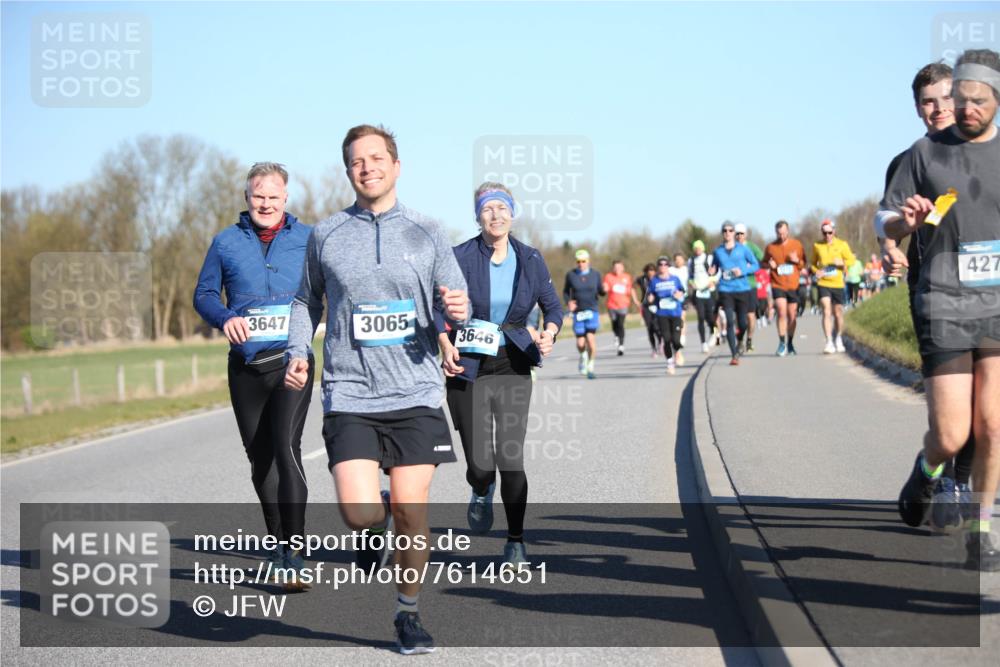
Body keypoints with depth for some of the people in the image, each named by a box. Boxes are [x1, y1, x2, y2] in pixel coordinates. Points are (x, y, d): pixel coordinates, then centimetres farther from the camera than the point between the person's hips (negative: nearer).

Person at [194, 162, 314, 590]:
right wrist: (225, 318, -11)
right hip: (245, 365, 3)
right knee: (259, 458, 11)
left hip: (291, 361, -3)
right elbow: (204, 294, 11)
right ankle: (278, 540, 29)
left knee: (286, 449, -18)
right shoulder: (226, 242, 9)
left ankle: (294, 558, -17)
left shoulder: (308, 240, 6)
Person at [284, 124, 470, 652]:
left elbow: (453, 309, 8)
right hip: (349, 395, 0)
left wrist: (457, 309, -16)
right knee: (360, 512, -15)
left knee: (410, 511, -2)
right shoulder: (325, 235, 8)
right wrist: (298, 352, 4)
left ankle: (409, 613, 20)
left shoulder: (426, 233, 8)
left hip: (415, 394, 1)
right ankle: (376, 527, 23)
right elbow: (306, 299, 20)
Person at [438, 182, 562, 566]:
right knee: (480, 465, -5)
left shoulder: (530, 260, 2)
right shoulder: (461, 258, -6)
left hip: (513, 369, 1)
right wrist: (446, 345, -15)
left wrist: (548, 333, -10)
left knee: (510, 459, -8)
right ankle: (481, 493, 33)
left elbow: (552, 306, 11)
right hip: (467, 370, -1)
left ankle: (516, 543, 6)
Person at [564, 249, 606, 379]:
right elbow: (565, 292, 10)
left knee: (591, 339, -15)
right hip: (578, 312, 0)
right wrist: (568, 302, -8)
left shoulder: (595, 275, 5)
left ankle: (590, 366, 2)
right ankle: (583, 355, 35)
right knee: (580, 343, -1)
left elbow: (601, 292, 10)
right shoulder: (571, 275, 3)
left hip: (592, 311, 0)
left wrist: (604, 290, -14)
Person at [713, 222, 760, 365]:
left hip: (742, 289, 0)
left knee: (742, 322, 1)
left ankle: (740, 342, 37)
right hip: (726, 290, 0)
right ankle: (734, 355, -11)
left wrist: (743, 270, -12)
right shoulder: (718, 251, 8)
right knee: (730, 322, -13)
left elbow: (756, 265, 5)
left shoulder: (743, 249, 3)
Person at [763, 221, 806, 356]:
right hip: (778, 285, -2)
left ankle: (790, 344, 22)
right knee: (782, 312, -17)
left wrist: (797, 261, -12)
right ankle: (782, 343, -9)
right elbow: (764, 263, 13)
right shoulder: (770, 247, 1)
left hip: (793, 285, 2)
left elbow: (804, 264, 10)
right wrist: (769, 265, -9)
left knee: (792, 316, 7)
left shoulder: (797, 245, 3)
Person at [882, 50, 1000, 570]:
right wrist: (907, 220, -16)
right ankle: (927, 470, 30)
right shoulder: (926, 153, 2)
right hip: (943, 304, -1)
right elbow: (888, 229, 5)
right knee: (951, 436, -5)